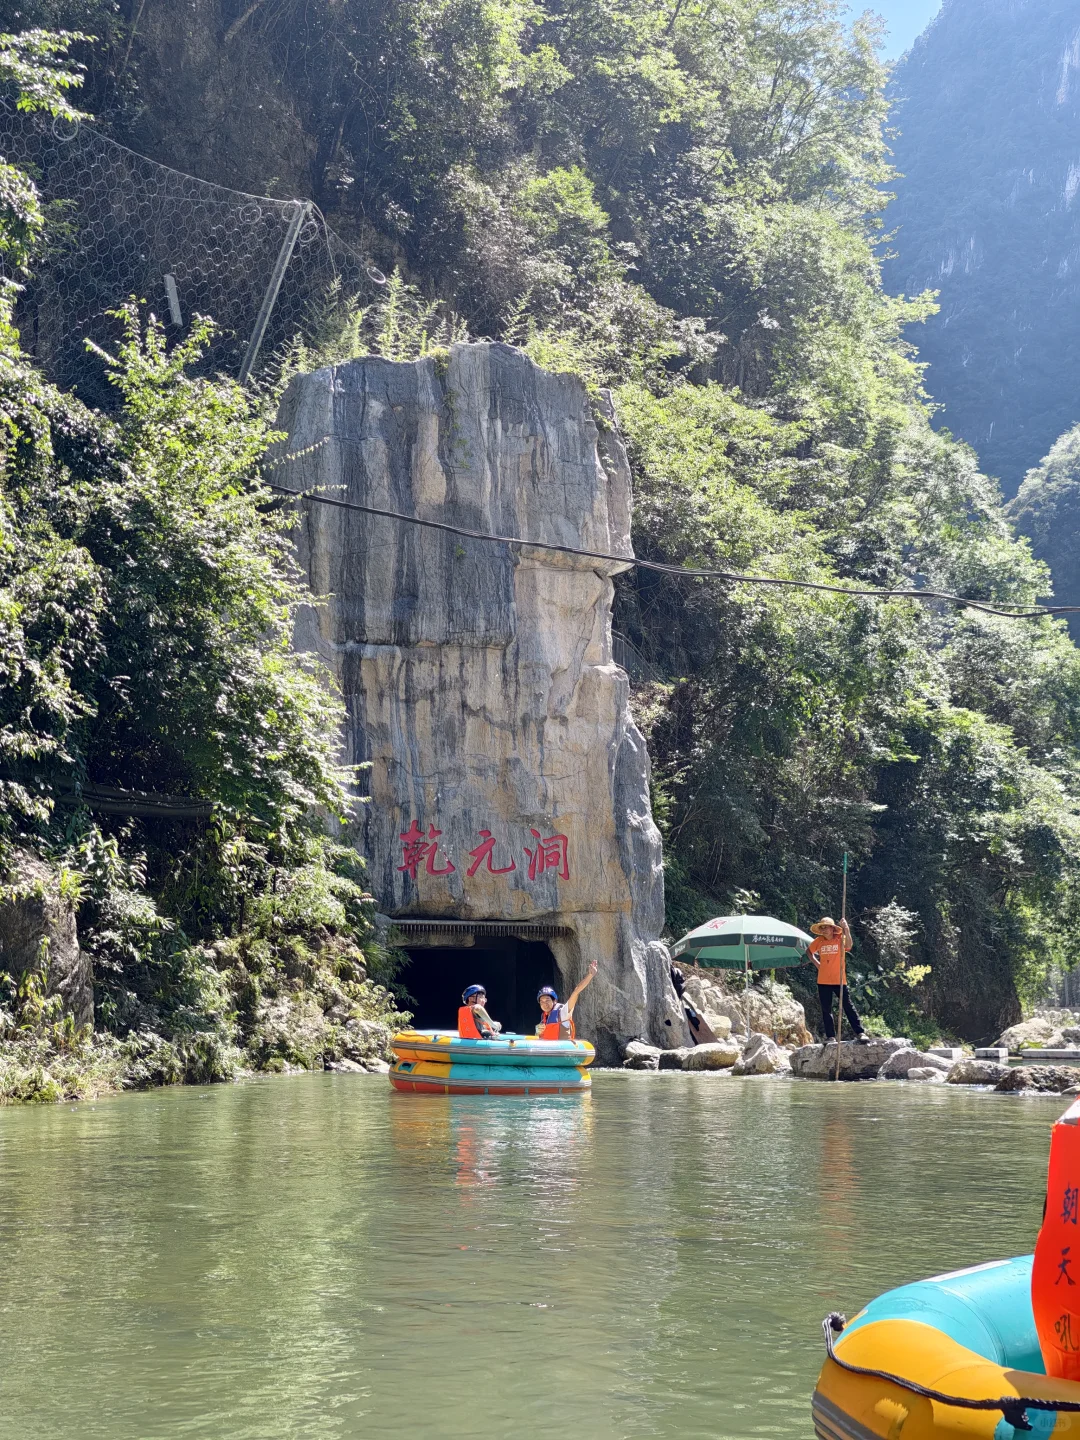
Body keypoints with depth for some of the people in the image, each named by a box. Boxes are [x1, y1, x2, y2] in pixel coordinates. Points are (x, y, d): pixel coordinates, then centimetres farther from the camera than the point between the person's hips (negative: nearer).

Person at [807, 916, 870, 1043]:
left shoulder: (840, 939, -6)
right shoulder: (819, 941, 2)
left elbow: (848, 945, -29)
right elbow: (808, 951, 20)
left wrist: (846, 930, -41)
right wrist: (816, 963, 6)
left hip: (839, 980, -3)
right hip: (823, 981, 3)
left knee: (848, 1007, -3)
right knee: (826, 1010, 5)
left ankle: (860, 1033, -2)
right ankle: (830, 1037, 11)